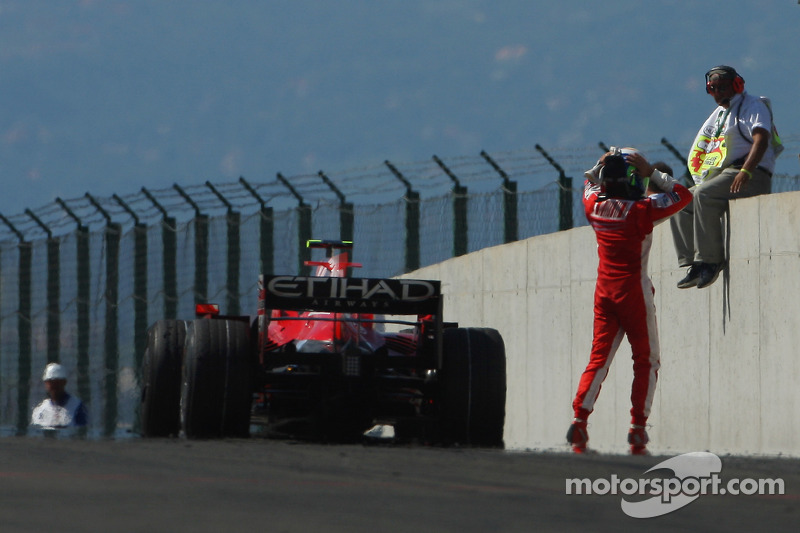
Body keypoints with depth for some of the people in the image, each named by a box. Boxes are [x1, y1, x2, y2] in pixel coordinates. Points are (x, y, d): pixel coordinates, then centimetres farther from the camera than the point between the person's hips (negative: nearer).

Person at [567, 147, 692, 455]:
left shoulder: (594, 206, 0)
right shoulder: (640, 210, -14)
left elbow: (590, 184, 25)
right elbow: (683, 196, -6)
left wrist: (605, 163, 14)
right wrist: (652, 172, -8)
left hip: (604, 293, 5)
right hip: (634, 292, -5)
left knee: (599, 358, 7)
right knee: (646, 362, 6)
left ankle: (579, 418, -9)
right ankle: (638, 430, -2)